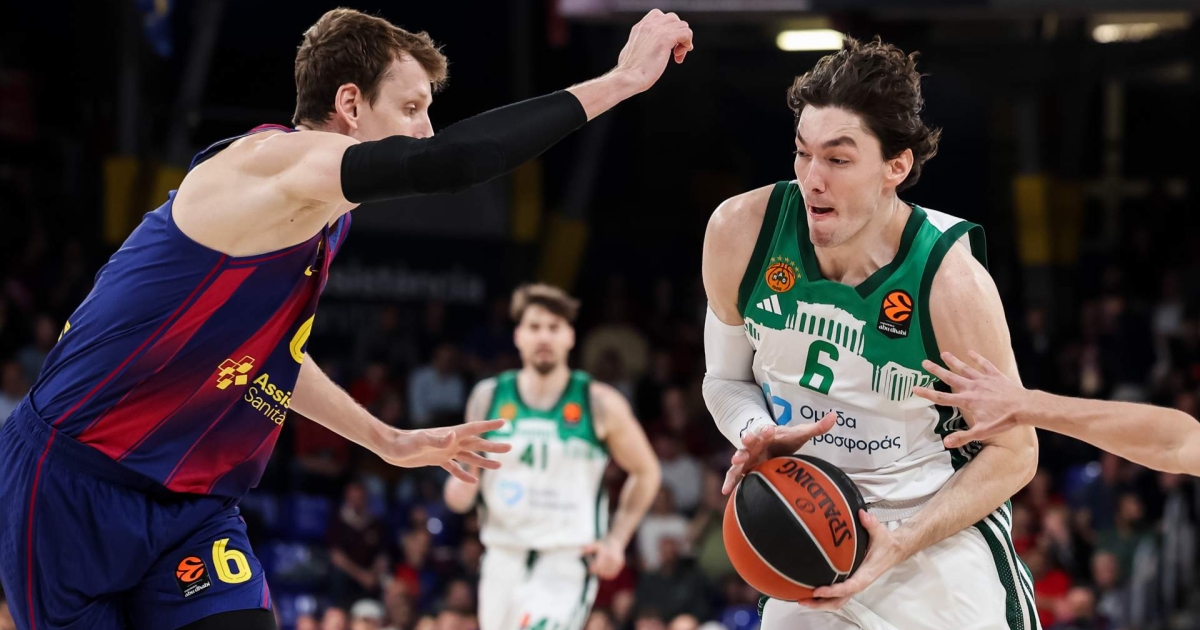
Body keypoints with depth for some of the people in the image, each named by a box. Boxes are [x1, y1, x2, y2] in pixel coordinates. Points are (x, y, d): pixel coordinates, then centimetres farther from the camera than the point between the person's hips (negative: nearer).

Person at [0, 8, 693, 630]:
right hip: (75, 482, -8)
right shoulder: (269, 162, -20)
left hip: (193, 504, 8)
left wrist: (388, 441, 27)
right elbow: (445, 163, -35)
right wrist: (619, 82, -31)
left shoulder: (325, 218, 10)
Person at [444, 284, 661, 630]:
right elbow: (467, 473, 14)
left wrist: (616, 541, -3)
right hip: (504, 559, 4)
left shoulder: (599, 404, -4)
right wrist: (459, 490, -11)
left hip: (567, 561, -4)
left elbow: (646, 473, 8)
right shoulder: (488, 398, 4)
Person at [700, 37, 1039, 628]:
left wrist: (902, 544, -23)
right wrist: (760, 436, -18)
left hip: (942, 547, -3)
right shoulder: (740, 232, -13)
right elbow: (726, 379, 5)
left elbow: (1012, 452, -12)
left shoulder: (951, 281, -22)